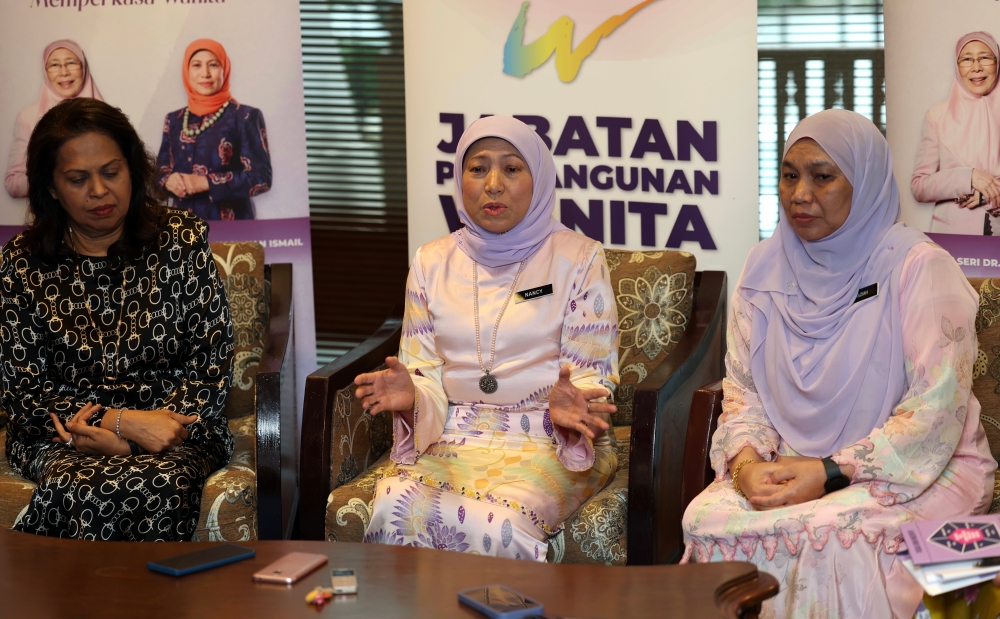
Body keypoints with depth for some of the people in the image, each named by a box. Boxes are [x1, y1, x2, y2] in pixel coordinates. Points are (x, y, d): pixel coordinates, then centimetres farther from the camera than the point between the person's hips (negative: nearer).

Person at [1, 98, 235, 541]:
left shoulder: (182, 242, 5)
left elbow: (212, 367, 0)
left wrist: (115, 439, -13)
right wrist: (124, 422, -15)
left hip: (175, 425, 0)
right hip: (60, 436, 0)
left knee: (157, 484, -35)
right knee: (84, 491, -34)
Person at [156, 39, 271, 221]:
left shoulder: (245, 116, -5)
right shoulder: (174, 120, 9)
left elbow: (261, 177, -11)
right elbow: (161, 169, 15)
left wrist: (206, 183, -18)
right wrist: (168, 180, -8)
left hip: (230, 224, -4)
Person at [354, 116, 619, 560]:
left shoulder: (577, 258, 2)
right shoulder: (433, 262, 12)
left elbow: (593, 378, -1)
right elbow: (425, 373, 10)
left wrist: (570, 409, -25)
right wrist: (410, 398, -15)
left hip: (548, 445, -3)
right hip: (451, 440, 3)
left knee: (498, 525, -35)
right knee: (395, 509, -31)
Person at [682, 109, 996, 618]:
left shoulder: (918, 268, -10)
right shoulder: (765, 267, 7)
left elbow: (937, 408, -15)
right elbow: (742, 390, 9)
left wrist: (832, 472, -21)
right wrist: (746, 461, -13)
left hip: (921, 474, -4)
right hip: (793, 468, 4)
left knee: (824, 534, -35)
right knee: (706, 516, -26)